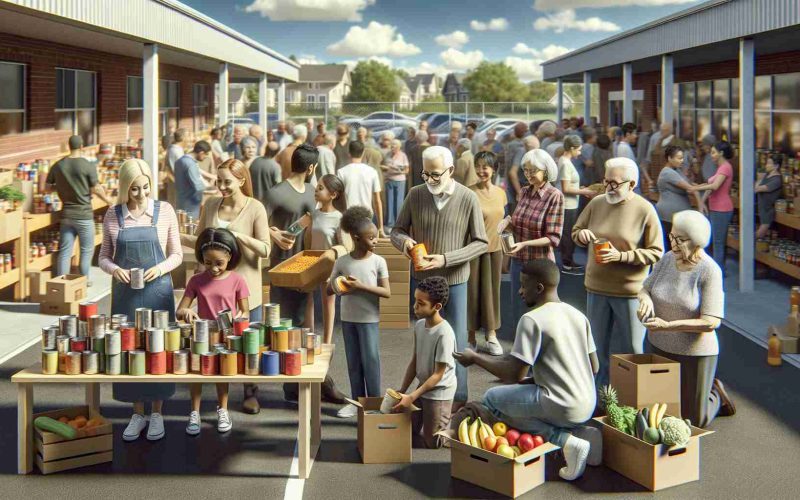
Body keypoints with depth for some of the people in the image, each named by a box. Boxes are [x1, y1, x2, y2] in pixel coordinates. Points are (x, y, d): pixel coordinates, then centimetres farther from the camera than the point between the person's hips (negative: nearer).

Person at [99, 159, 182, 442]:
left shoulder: (164, 211, -3)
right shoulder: (113, 215, 1)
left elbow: (177, 254, 3)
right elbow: (104, 257, 7)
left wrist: (160, 268, -16)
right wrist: (114, 269, -14)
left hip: (157, 290, -1)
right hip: (125, 291, 1)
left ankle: (157, 413, 18)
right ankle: (138, 413, 20)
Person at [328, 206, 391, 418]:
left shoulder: (378, 261, -7)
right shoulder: (342, 261, -2)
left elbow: (387, 292, -11)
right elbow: (329, 289, 4)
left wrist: (361, 286, -20)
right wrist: (340, 287, -18)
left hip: (369, 319, -2)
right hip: (348, 318, 2)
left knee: (370, 360, 1)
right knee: (353, 362, 10)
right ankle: (357, 401, 20)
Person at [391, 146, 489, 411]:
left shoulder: (468, 199, -10)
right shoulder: (416, 195, -3)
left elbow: (481, 242, -8)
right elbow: (397, 230, 5)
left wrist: (446, 259, -18)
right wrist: (404, 241, -20)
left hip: (454, 280, -3)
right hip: (421, 279, 3)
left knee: (456, 340, 4)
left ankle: (458, 396, 15)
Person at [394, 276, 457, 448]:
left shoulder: (444, 334, -26)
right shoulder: (419, 325, -4)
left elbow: (438, 375, -21)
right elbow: (414, 362, 5)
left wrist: (411, 397, -22)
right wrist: (401, 392, 2)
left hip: (439, 392, -7)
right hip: (422, 386, 7)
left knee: (433, 442, 3)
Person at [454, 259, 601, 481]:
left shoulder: (532, 320, -13)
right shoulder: (577, 315, 10)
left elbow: (514, 375, -16)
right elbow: (594, 368, 14)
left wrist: (475, 358, -1)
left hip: (562, 408, -8)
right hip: (588, 405, 8)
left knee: (492, 399, 5)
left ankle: (566, 440, -7)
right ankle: (581, 433, 7)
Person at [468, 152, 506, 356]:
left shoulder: (500, 193, 4)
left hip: (495, 249, 5)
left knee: (492, 291, 11)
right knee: (473, 291, 2)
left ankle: (491, 336, 20)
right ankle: (471, 337, 14)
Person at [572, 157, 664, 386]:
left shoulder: (645, 210, -11)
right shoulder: (597, 203, 1)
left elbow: (656, 253, -13)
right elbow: (575, 231, 14)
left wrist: (620, 256, -21)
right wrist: (581, 234, -10)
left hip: (629, 291, -4)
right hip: (596, 287, 4)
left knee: (631, 349, 7)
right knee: (599, 346, 16)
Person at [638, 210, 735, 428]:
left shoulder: (710, 271, -20)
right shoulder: (667, 259, -3)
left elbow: (711, 322, -24)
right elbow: (645, 288, 9)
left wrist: (668, 326, -29)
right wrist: (645, 298, -16)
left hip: (694, 353, -5)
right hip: (659, 346, 6)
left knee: (694, 421, 7)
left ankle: (715, 395, 37)